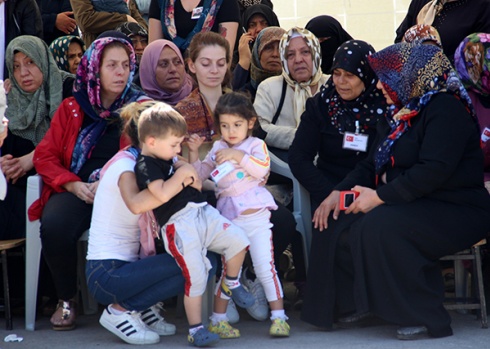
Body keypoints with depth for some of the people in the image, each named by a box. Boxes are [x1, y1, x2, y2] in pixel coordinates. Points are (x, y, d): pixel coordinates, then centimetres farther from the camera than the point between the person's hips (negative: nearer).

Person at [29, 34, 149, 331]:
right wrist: (72, 184, -9)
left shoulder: (141, 107, 10)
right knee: (54, 226, -30)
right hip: (77, 189, 2)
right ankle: (67, 300, -4)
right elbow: (45, 155, 10)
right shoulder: (71, 108, 15)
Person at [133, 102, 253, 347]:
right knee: (196, 277, -7)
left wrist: (189, 175, 5)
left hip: (203, 214, 8)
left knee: (237, 240, -5)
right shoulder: (146, 166, -11)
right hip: (178, 224, -8)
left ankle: (231, 283, 21)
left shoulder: (169, 158, 18)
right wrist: (181, 174, -15)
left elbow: (197, 184, 27)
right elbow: (162, 194, -28)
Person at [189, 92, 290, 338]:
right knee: (228, 269, 8)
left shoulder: (256, 144, 1)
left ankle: (278, 316, 4)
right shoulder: (217, 148, 12)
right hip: (228, 218, 3)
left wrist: (239, 155, -22)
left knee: (265, 268, -4)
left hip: (256, 216, -3)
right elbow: (200, 174, 14)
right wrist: (193, 153, 1)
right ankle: (217, 319, 14)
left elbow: (262, 168, -16)